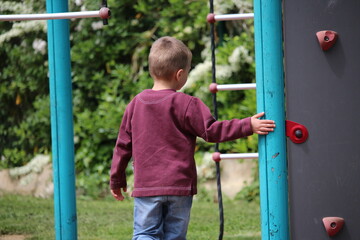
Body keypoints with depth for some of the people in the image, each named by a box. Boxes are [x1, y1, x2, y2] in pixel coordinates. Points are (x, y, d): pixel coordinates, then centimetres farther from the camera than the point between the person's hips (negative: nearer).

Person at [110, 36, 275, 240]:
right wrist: (248, 125, -9)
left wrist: (117, 179, 21)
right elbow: (211, 131, -12)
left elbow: (123, 145, 10)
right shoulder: (186, 104, -9)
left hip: (146, 186, 2)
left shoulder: (136, 104, 5)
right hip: (179, 185, -2)